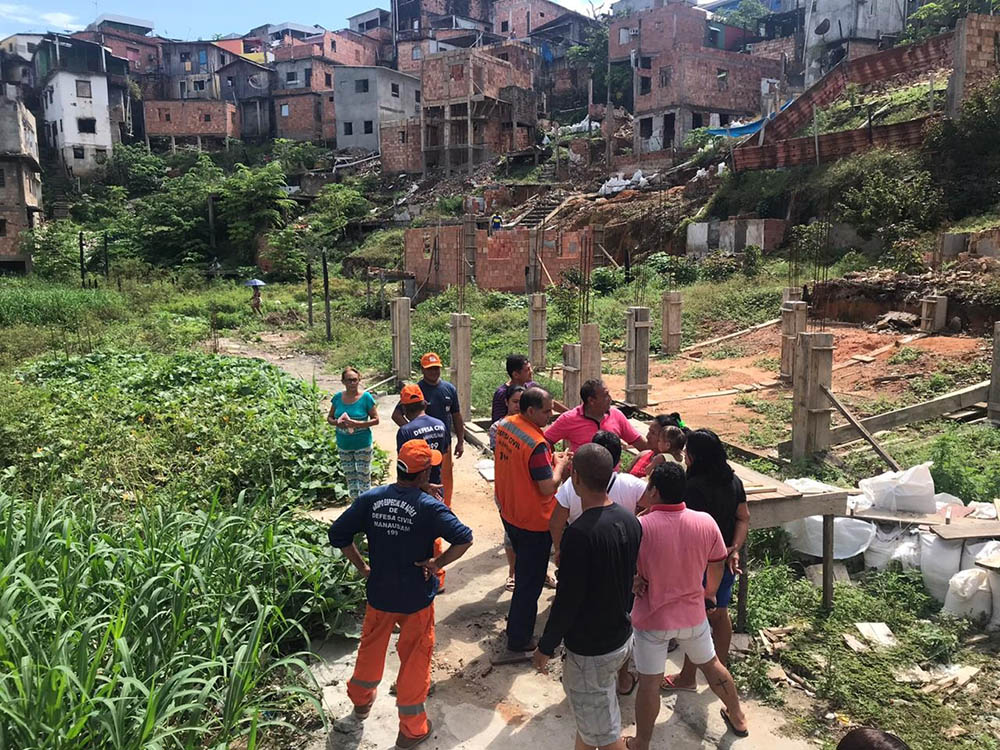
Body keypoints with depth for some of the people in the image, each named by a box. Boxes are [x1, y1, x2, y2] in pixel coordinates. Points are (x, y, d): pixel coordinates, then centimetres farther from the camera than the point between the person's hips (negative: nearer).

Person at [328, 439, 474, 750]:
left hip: (379, 593, 4)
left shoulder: (370, 499, -10)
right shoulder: (429, 507, -21)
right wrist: (437, 563, -17)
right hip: (416, 598, -4)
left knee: (372, 646, 27)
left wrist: (361, 566, 2)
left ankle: (361, 700, 52)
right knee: (414, 658, 13)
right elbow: (464, 538, -28)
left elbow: (338, 534, -7)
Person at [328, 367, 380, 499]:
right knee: (349, 477, 13)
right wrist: (336, 422, -14)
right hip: (343, 445, 4)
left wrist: (357, 424, -21)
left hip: (362, 444, -4)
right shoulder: (338, 397, 0)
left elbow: (375, 419, -8)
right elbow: (329, 417, 10)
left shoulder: (366, 397, -10)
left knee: (364, 476, 0)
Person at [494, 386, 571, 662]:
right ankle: (518, 645, 16)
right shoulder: (536, 444, -29)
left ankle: (519, 624, 44)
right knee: (530, 582, 5)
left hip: (509, 513, 9)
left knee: (524, 572, 27)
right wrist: (559, 464, -9)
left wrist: (550, 459, 3)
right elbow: (548, 488, -26)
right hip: (534, 522, -9)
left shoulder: (505, 425, -3)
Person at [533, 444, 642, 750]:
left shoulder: (580, 533, -29)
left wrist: (546, 646, -10)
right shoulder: (630, 521, -5)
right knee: (589, 714, 27)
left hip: (590, 650, -8)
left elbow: (568, 599, -23)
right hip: (623, 638, 8)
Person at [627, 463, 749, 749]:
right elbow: (717, 565, 3)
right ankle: (738, 717, 46)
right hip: (693, 614, 4)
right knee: (711, 664, 26)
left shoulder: (640, 526, -25)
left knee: (650, 682, 10)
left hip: (652, 618, -4)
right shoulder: (706, 522, -12)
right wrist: (710, 594, 20)